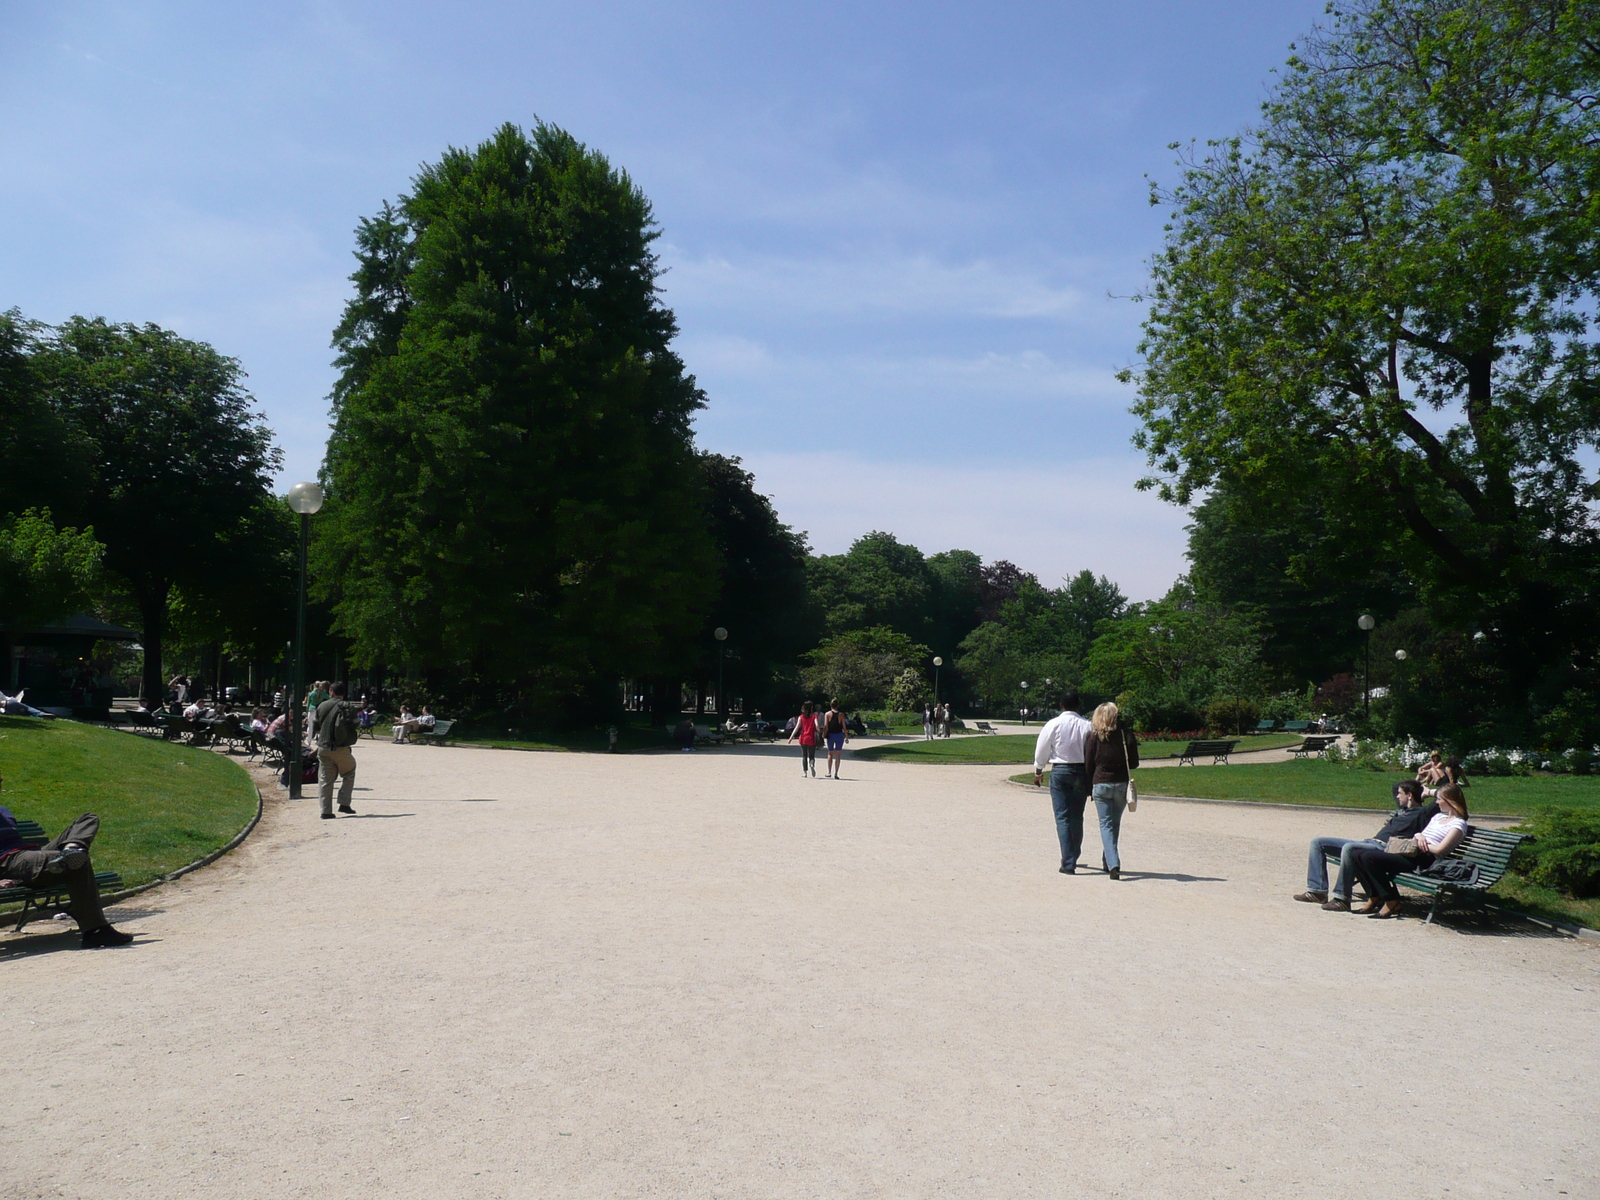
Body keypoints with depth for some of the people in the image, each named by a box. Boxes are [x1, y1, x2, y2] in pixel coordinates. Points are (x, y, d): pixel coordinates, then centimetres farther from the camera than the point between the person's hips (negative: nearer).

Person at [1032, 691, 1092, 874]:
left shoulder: (1053, 724, -6)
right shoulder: (1087, 726, -3)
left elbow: (1041, 750, 1)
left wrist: (1038, 771, 15)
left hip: (1060, 771, -2)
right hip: (1082, 771, 2)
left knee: (1063, 818, -1)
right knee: (1077, 818, 14)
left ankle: (1068, 863, -7)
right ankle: (1073, 857, 27)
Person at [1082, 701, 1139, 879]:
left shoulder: (1094, 736, -5)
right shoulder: (1127, 734, -1)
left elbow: (1088, 764, -3)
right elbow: (1134, 763, 3)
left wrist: (1090, 788, 6)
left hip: (1101, 785, -2)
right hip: (1122, 785, 2)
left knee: (1106, 824, 1)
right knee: (1115, 824, 16)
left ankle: (1113, 864, -14)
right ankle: (1108, 862, 26)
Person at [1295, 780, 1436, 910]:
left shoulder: (1421, 813, 2)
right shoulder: (1402, 810, 28)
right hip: (1371, 842, 10)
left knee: (1349, 847, -40)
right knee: (1318, 842, 5)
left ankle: (1342, 898, -34)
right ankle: (1318, 890, -3)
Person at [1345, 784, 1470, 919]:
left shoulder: (1459, 824, -3)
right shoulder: (1439, 816, 25)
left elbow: (1440, 850, -14)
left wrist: (1420, 844, -5)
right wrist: (1418, 836, 0)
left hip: (1422, 861, -9)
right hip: (1411, 853, 10)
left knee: (1369, 858, -27)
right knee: (1356, 855, -5)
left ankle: (1392, 902, -16)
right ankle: (1374, 898, 0)